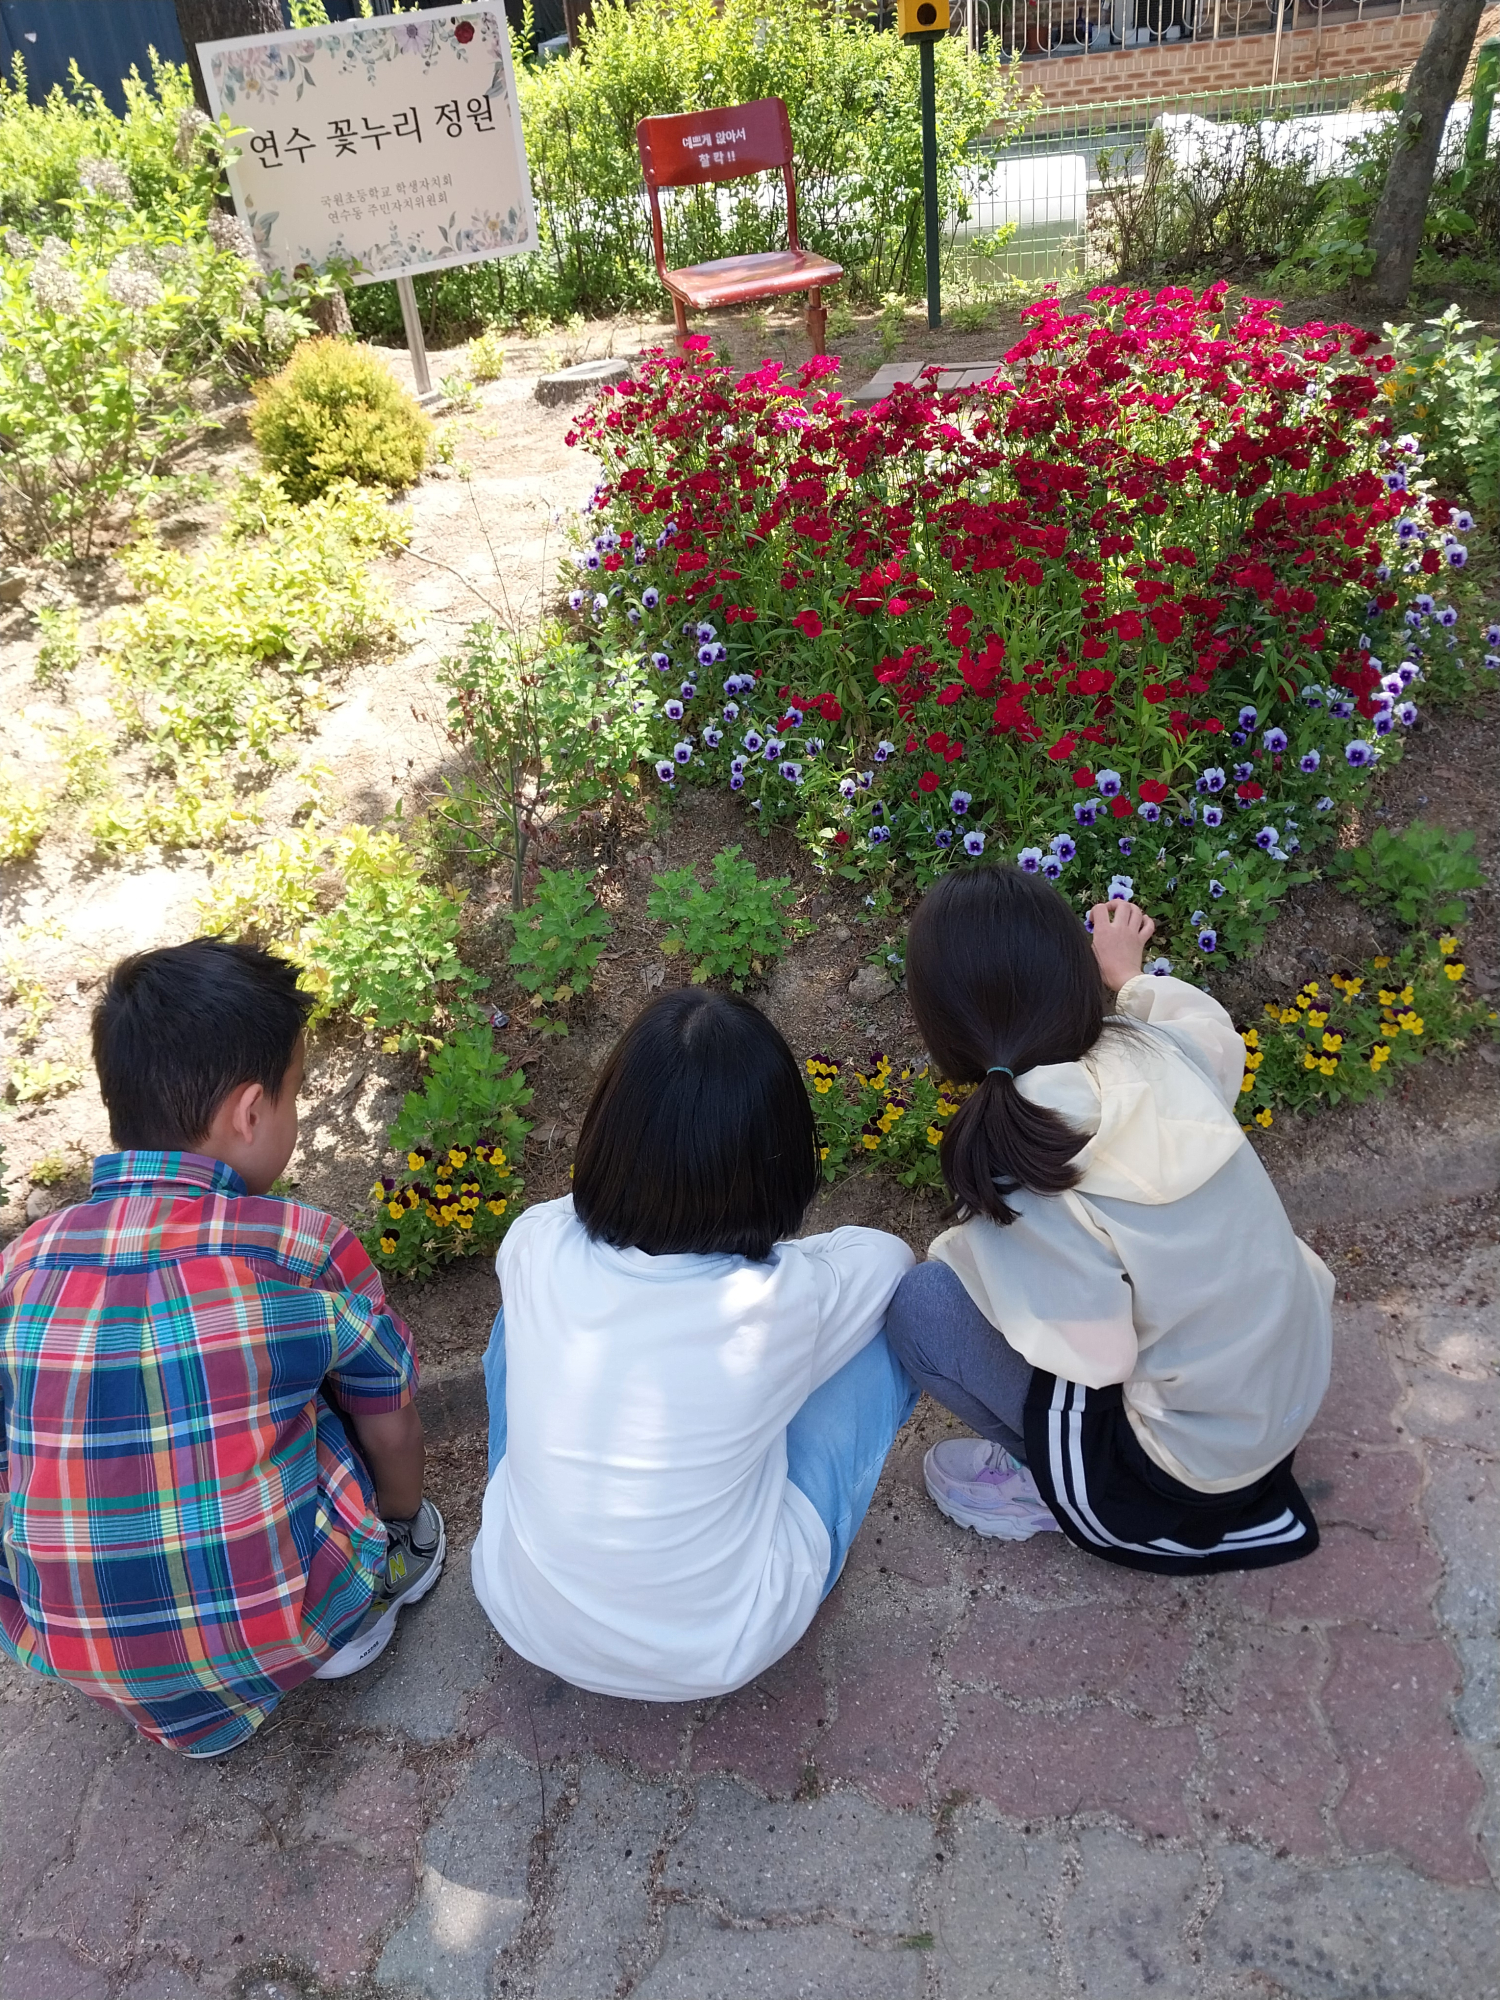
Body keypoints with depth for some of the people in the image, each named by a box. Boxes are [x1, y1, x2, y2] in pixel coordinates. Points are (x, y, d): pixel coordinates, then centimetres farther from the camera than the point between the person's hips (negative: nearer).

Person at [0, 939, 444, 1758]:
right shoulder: (305, 1248, -18)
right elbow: (390, 1429, -2)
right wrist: (403, 1527, 21)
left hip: (72, 1657, 3)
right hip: (283, 1629, -2)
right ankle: (362, 1604, 26)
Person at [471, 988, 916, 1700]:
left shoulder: (533, 1249, -21)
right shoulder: (789, 1301, -26)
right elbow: (891, 1253, -2)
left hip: (522, 1617, 3)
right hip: (716, 1656, -2)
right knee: (893, 1320, 2)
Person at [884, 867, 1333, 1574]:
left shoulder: (1012, 1161, -29)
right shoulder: (1162, 1047, -12)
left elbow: (1095, 1355, -23)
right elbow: (1215, 1026, 13)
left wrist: (960, 1251, -10)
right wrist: (1131, 974, 32)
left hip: (1197, 1461, -6)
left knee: (919, 1304, -9)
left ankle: (1058, 1484, 10)